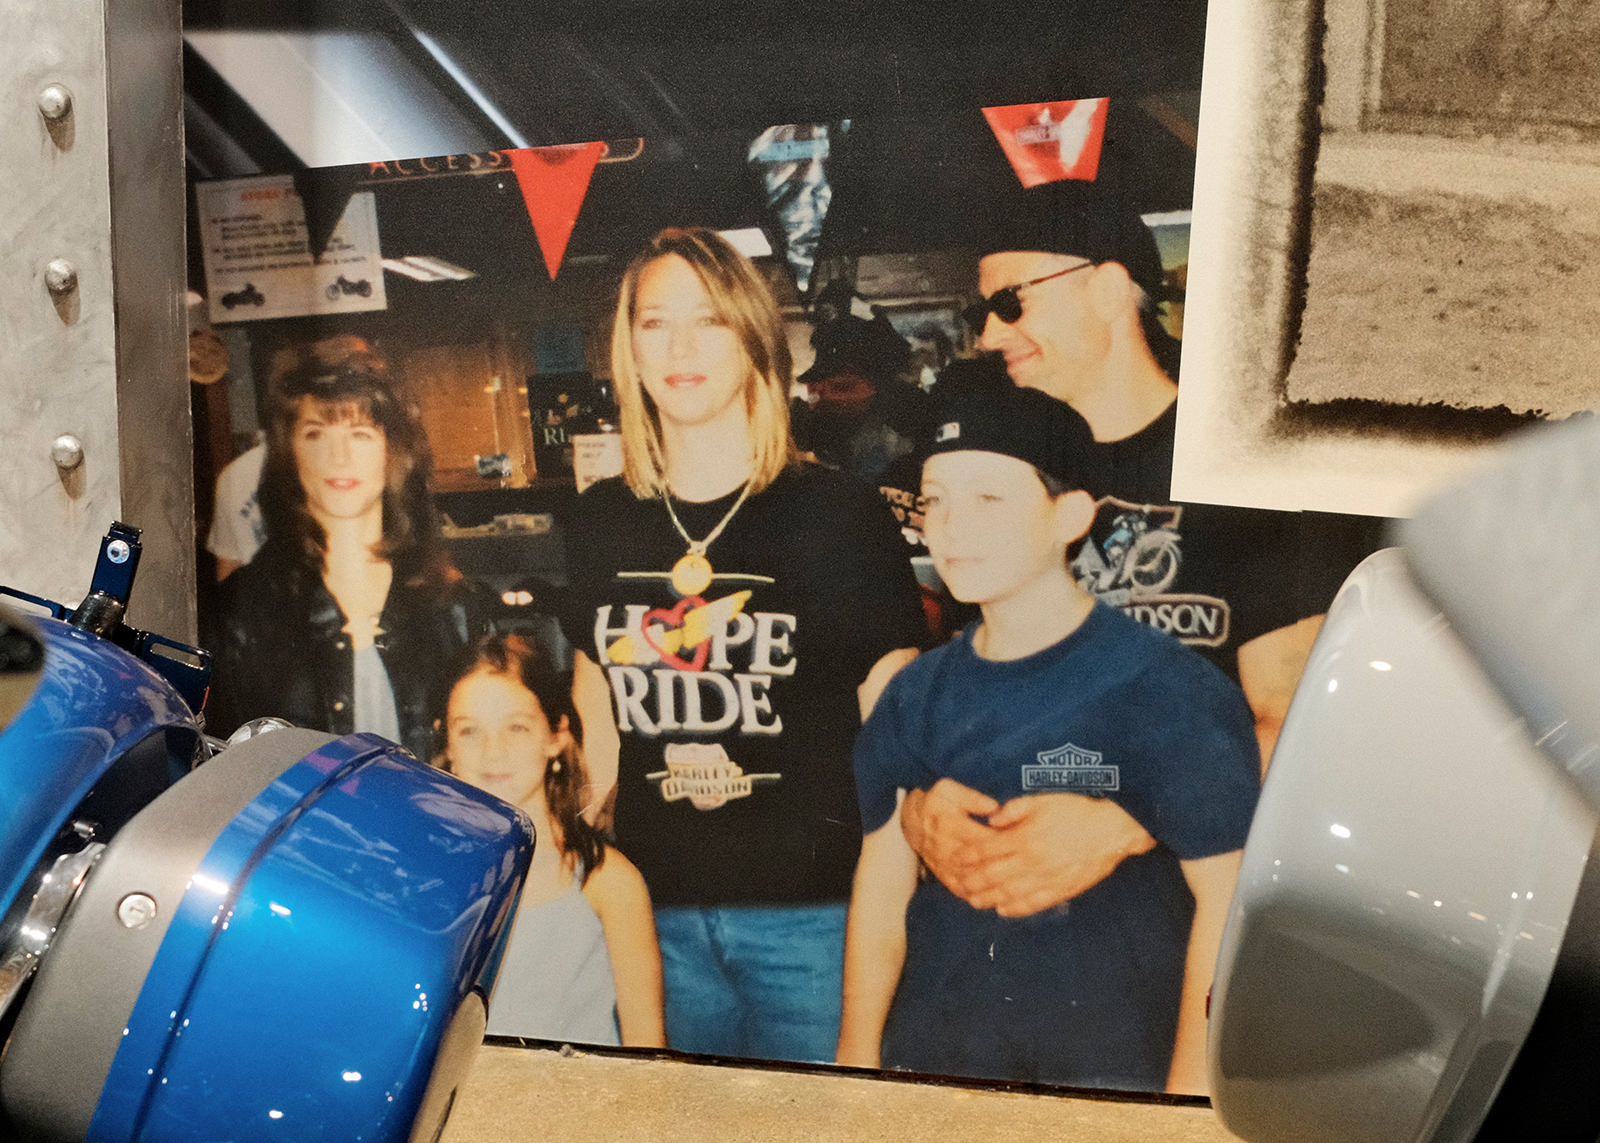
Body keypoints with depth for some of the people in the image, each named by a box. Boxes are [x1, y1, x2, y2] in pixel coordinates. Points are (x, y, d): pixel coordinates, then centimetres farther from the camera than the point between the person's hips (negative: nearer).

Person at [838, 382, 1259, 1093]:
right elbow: (882, 882, 6)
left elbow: (1228, 901, -14)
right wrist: (857, 1056, 4)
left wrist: (1190, 1090, -15)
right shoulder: (917, 696, 1)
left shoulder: (1168, 693, -14)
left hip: (1118, 1070, -4)